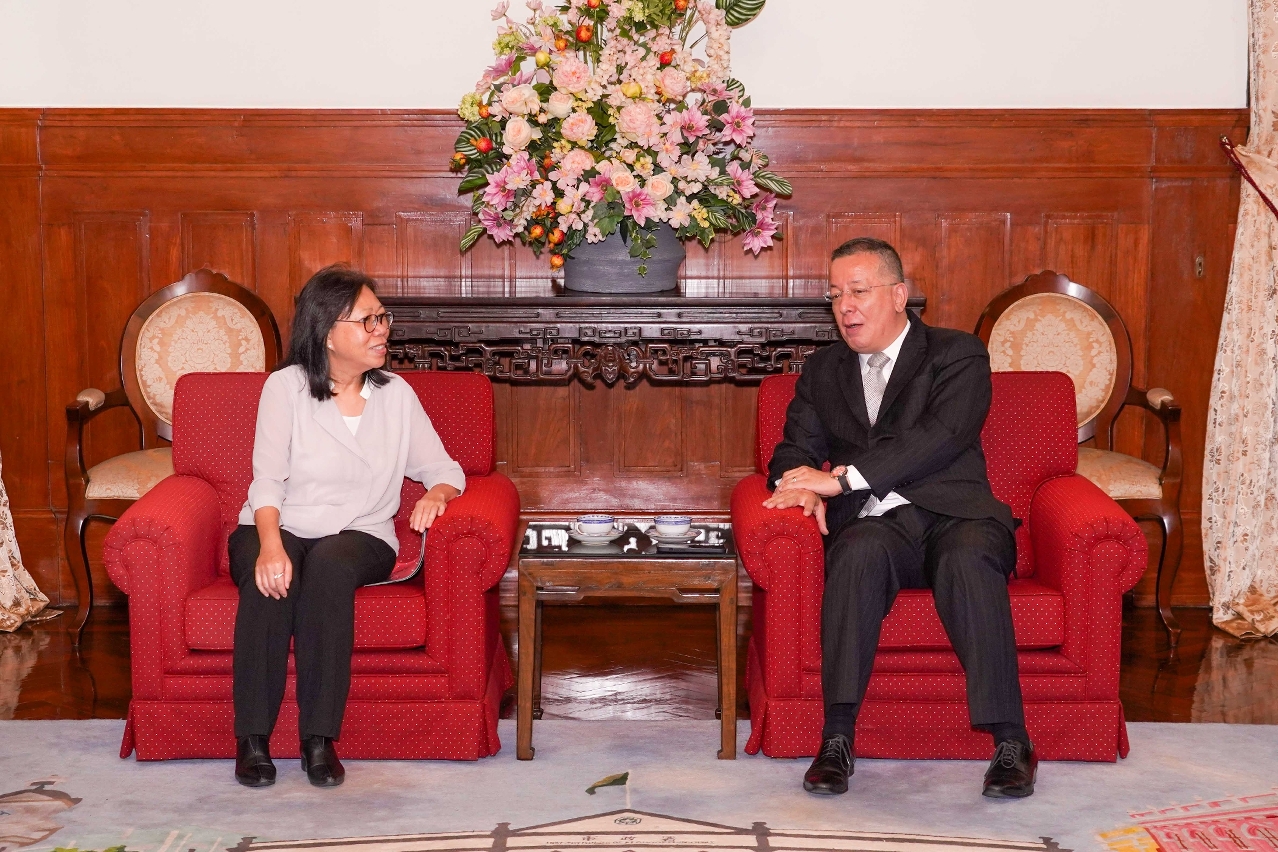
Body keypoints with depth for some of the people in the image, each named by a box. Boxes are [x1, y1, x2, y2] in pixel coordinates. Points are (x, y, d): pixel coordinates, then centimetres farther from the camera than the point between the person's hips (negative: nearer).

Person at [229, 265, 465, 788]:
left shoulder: (396, 395, 10)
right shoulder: (285, 387, 1)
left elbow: (443, 469, 11)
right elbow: (267, 480, -9)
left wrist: (437, 494, -15)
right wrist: (270, 544, -28)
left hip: (360, 537, 1)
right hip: (277, 529, -1)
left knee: (330, 564, -35)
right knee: (272, 577, -36)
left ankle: (320, 739, -32)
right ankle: (252, 739, -26)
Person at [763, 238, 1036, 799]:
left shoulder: (958, 355, 7)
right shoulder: (823, 370, 23)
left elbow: (940, 437, -10)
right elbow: (795, 451, 17)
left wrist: (843, 477, -18)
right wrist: (804, 483, -10)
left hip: (953, 515, -2)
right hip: (877, 523, 2)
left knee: (968, 559, -36)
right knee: (858, 553, -34)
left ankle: (1011, 742, -34)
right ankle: (837, 737, -36)